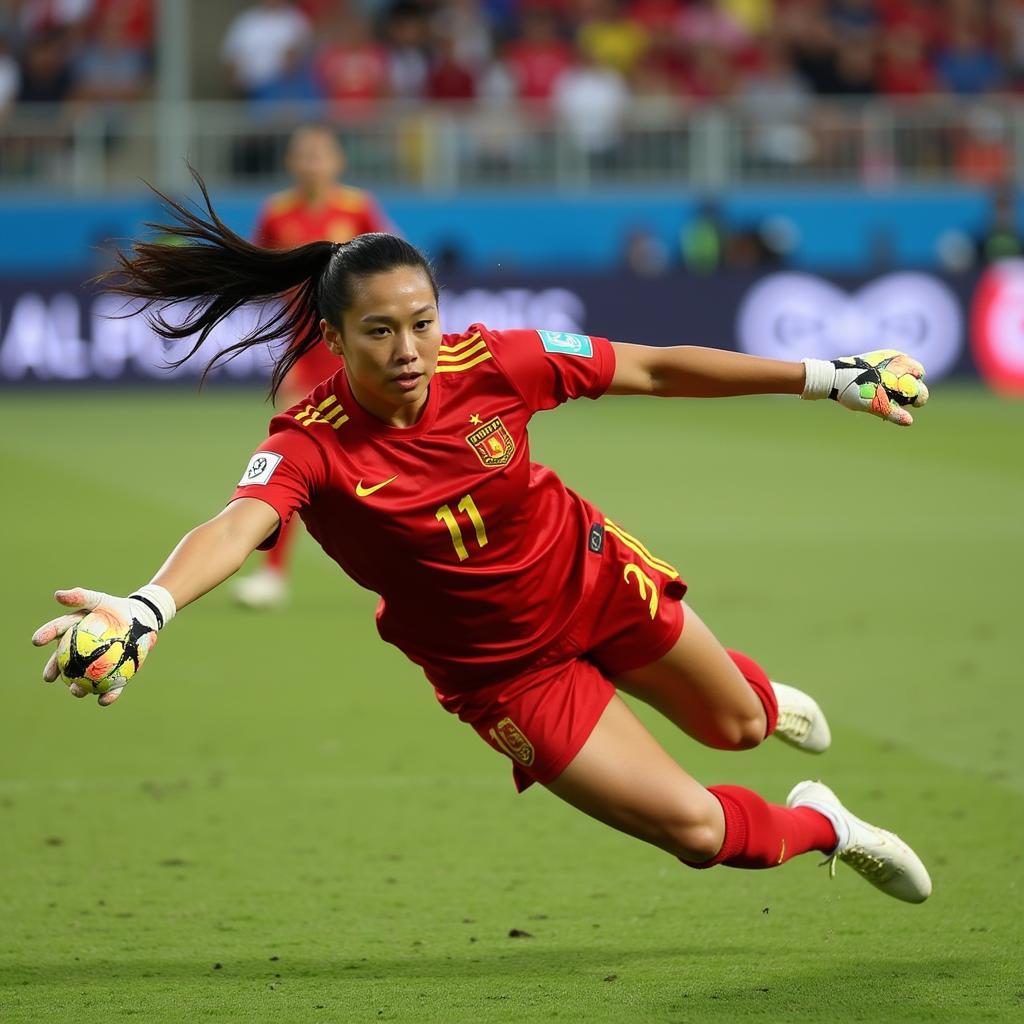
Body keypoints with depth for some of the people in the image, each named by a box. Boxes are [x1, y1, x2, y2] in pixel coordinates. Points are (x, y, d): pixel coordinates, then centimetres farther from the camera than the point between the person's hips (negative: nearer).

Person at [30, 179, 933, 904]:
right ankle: (820, 826, 31)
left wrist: (830, 377, -10)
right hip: (504, 672, -3)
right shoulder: (311, 447, -30)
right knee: (694, 830, -3)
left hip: (598, 583, 3)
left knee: (736, 725, 25)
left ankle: (772, 700, 65)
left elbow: (653, 371, -13)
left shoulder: (487, 365, -23)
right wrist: (147, 608, -71)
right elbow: (236, 526, -49)